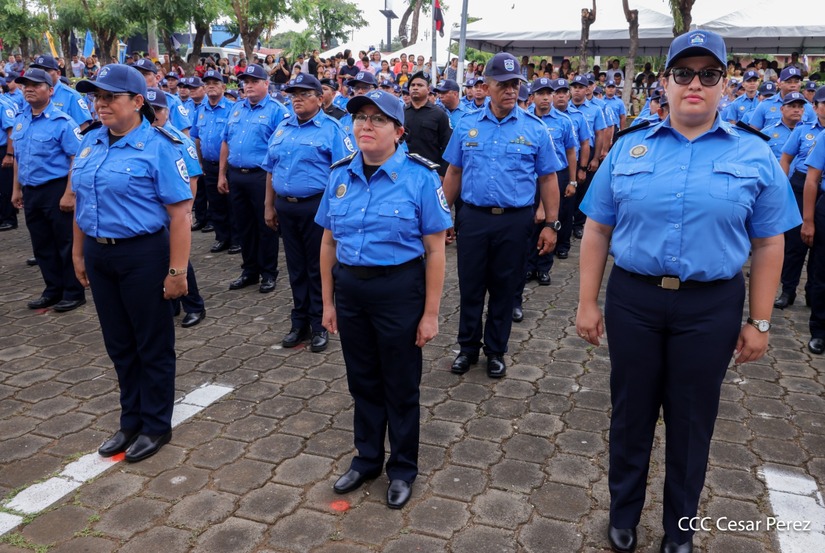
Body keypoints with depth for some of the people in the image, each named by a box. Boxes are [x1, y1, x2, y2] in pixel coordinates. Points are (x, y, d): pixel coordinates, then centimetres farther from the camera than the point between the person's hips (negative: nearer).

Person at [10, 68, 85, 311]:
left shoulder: (61, 122, -11)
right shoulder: (19, 121, 11)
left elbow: (77, 159, -16)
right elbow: (18, 158, 19)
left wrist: (69, 194, -21)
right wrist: (17, 189, 16)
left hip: (56, 190, -7)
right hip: (30, 191, 7)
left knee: (65, 243, 2)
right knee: (42, 245, 14)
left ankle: (73, 293, 13)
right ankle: (53, 290, 25)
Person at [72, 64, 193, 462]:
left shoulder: (158, 147, -12)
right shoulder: (90, 142, 8)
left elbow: (180, 213, -16)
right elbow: (81, 201, 15)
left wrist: (177, 270, -19)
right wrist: (78, 252, 14)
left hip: (143, 255, -7)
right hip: (99, 256, 7)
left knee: (153, 345, 7)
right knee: (119, 344, 16)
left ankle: (155, 426, 24)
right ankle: (131, 421, 33)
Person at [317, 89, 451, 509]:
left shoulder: (419, 176, -12)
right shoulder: (340, 175, 2)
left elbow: (435, 250, -10)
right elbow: (329, 243, 8)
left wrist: (430, 313, -11)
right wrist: (328, 302, 8)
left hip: (399, 290, -4)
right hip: (349, 289, 5)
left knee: (401, 384, 11)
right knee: (363, 380, 18)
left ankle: (403, 468, 32)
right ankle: (367, 458, 40)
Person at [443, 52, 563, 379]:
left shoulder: (535, 129, -1)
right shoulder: (467, 126, 4)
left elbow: (547, 179, 2)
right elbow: (453, 173, 10)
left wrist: (551, 224, -3)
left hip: (515, 221, -1)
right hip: (473, 218, 1)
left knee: (504, 289, 10)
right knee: (470, 287, 9)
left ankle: (496, 351, 27)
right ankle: (468, 348, 27)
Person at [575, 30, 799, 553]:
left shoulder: (755, 155, 0)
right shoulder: (628, 147, 2)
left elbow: (768, 245, 2)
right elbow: (598, 231, 3)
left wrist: (759, 321, 1)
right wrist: (588, 302, 1)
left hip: (711, 307, 0)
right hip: (632, 299, 1)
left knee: (692, 421, 14)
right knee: (631, 413, 14)